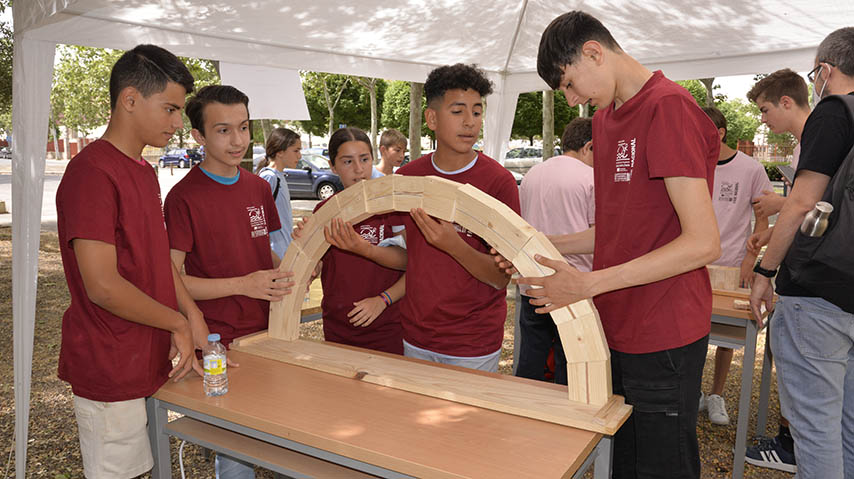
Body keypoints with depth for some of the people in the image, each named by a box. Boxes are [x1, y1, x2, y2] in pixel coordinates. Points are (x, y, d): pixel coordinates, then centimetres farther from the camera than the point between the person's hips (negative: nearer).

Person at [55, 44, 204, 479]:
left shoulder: (144, 171, 11)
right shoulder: (91, 172, -19)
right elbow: (103, 285, -24)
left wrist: (192, 316, 6)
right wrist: (179, 323, -12)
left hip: (149, 360, 9)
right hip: (111, 374, -8)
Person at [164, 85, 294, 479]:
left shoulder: (259, 188, 8)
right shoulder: (185, 197, -12)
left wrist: (285, 270, -2)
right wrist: (243, 285, -22)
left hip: (268, 334, 6)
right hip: (220, 345, -6)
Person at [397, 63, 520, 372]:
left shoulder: (499, 181, -12)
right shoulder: (406, 177, 0)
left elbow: (501, 277, -15)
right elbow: (407, 256, 9)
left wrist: (453, 245, -31)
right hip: (415, 337, 4)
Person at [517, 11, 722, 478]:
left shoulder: (669, 107, -15)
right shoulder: (605, 118, 13)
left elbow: (703, 242, -21)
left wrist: (589, 284, -22)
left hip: (663, 338, -8)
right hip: (616, 330, 8)